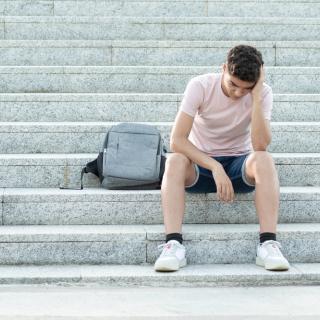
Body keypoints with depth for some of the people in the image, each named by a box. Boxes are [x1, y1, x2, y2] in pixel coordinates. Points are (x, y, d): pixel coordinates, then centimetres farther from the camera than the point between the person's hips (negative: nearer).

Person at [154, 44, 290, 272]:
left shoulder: (263, 93, -12)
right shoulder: (200, 86, -16)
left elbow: (260, 146, -26)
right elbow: (177, 140, -24)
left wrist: (256, 97, -29)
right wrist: (215, 168, -34)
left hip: (239, 165, 1)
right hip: (200, 164, 0)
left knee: (263, 160, -33)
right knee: (174, 161, -34)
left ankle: (269, 244, -39)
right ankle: (173, 244, -42)